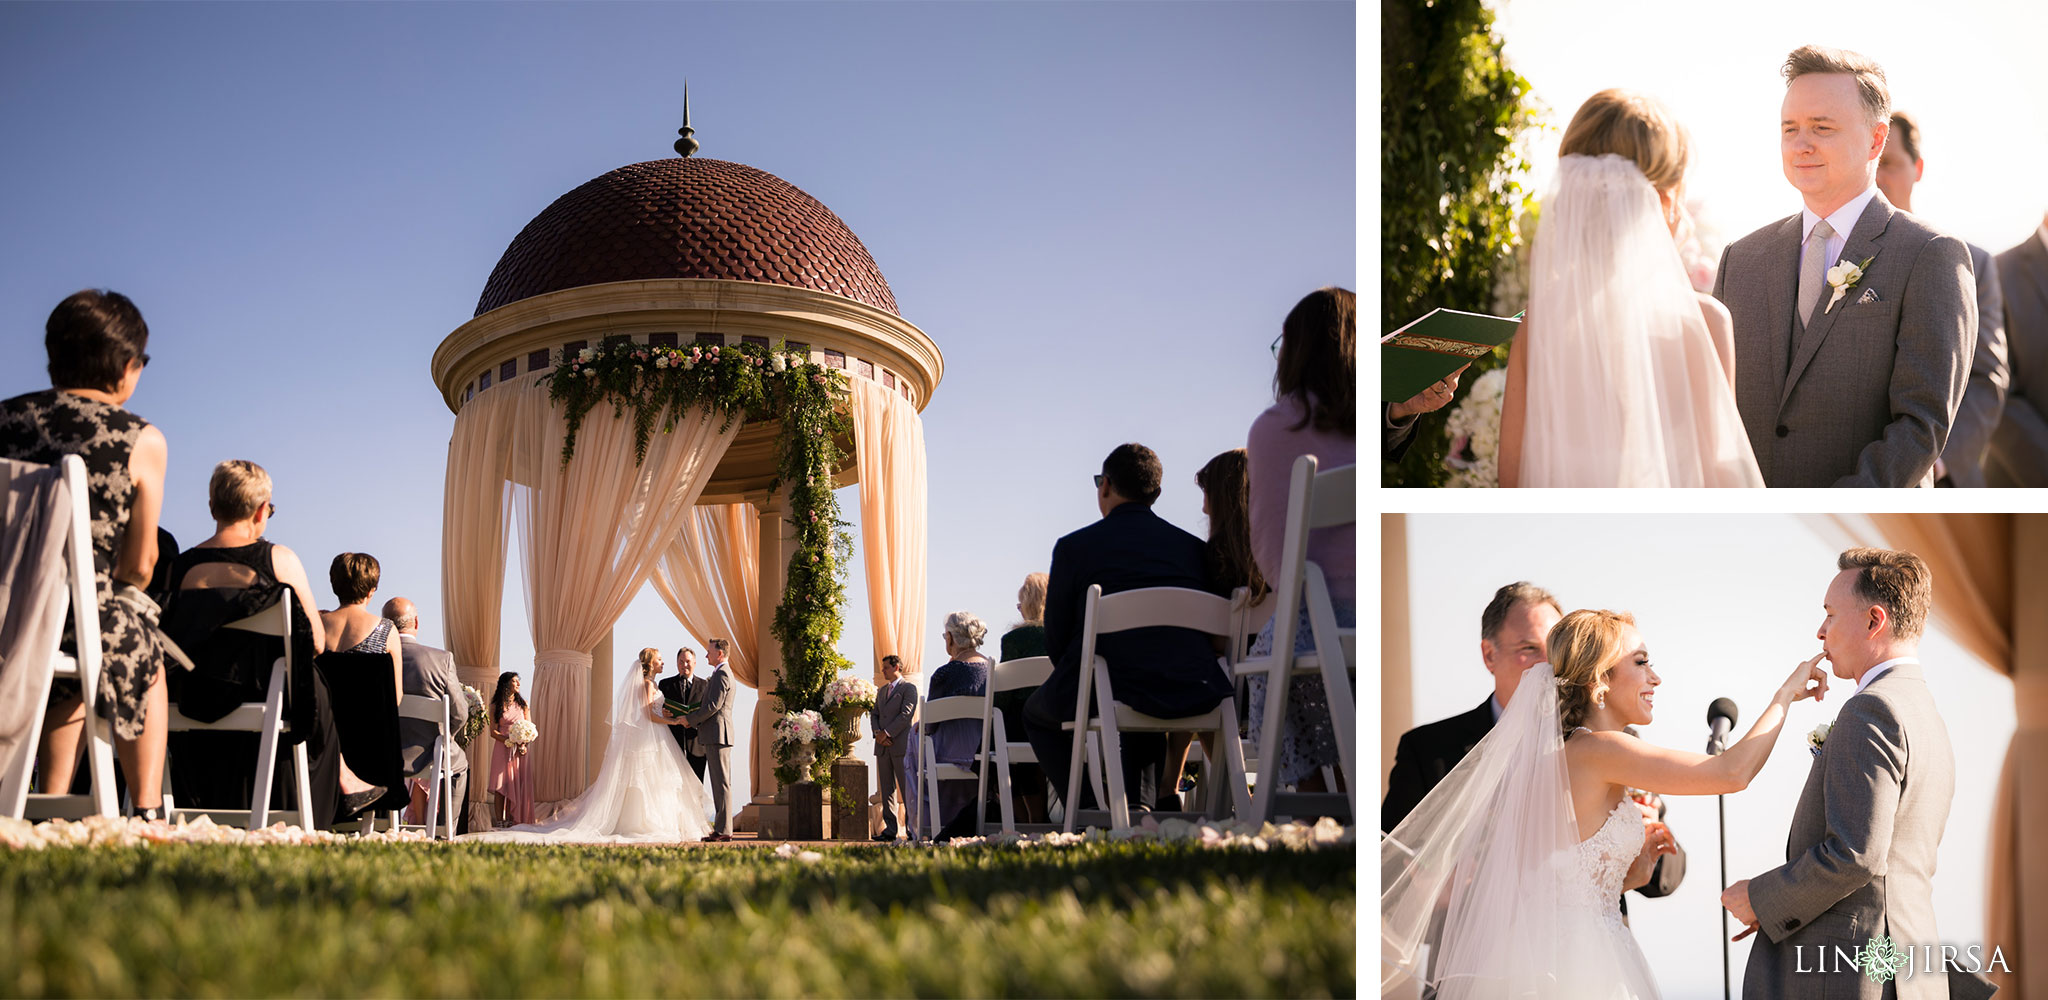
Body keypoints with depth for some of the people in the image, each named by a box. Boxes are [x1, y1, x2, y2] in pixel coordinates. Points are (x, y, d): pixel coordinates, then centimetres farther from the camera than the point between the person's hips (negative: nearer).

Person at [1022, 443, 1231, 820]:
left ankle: (1089, 811, 11)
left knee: (1037, 712, 29)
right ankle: (1140, 804, 23)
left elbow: (1057, 637, 4)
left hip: (1111, 690, -4)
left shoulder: (1074, 547, 1)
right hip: (1196, 696, 4)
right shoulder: (1195, 547, 10)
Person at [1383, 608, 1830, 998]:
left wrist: (1633, 871, 10)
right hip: (1575, 963, -9)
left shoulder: (1559, 756, 14)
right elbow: (1733, 771, -13)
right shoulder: (1597, 750, -13)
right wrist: (1786, 694, -2)